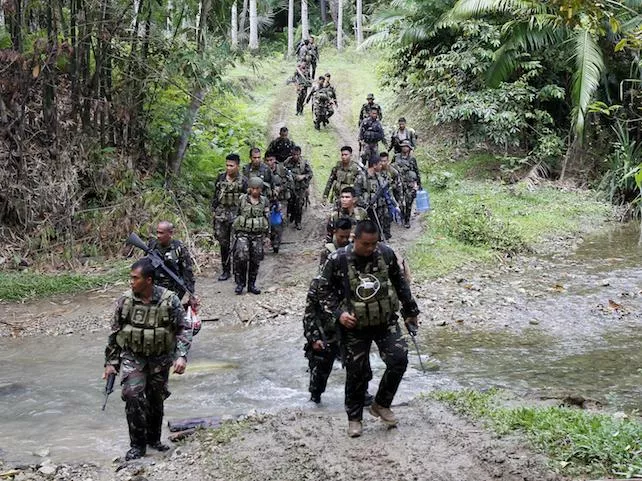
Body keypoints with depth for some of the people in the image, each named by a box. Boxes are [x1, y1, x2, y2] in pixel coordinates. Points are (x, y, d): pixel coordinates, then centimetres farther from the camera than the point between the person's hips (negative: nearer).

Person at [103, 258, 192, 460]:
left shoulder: (169, 300, -13)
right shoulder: (125, 301, -7)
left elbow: (184, 329, -7)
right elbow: (115, 333, 3)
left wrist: (182, 356, -19)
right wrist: (111, 362, 5)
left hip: (160, 360, 0)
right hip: (132, 357, 0)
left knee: (156, 400, 11)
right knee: (133, 395, -16)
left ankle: (154, 439, 33)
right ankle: (137, 445, -2)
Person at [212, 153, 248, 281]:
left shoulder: (243, 181, -6)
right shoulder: (220, 177, 5)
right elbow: (215, 195, 14)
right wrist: (214, 210, 10)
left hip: (236, 216, -4)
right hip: (221, 215, 4)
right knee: (223, 243, 8)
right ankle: (226, 270, 17)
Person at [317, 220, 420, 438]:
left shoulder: (386, 253, -6)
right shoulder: (337, 260, -15)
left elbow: (400, 282, 9)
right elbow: (324, 290, -4)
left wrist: (410, 310, 15)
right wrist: (338, 313, -17)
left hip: (386, 321, 2)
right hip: (354, 325, -2)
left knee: (399, 359, -11)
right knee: (357, 372, 3)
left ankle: (381, 404, 11)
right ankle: (354, 417, 23)